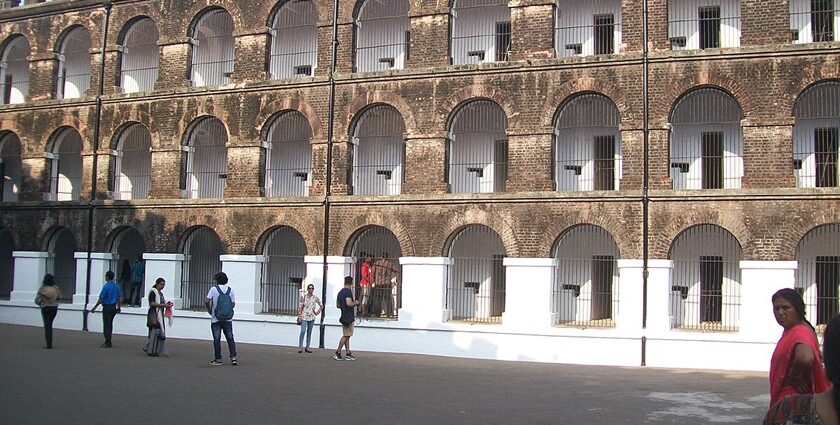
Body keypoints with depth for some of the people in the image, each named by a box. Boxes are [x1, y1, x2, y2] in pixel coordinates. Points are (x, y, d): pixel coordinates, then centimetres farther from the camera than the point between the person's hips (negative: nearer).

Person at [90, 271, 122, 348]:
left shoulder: (106, 286, -15)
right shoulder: (117, 286, 6)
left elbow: (101, 299, -15)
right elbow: (119, 298, 13)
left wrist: (94, 307, -7)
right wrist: (118, 307, 25)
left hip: (107, 307, -7)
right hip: (114, 307, 7)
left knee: (106, 325, -2)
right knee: (110, 324, 16)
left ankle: (108, 343, 0)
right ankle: (108, 341, 22)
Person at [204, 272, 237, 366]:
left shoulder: (213, 289, -6)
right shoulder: (230, 290, 3)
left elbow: (206, 301, -13)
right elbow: (233, 304, 2)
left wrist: (209, 309, 4)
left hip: (216, 319, -2)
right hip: (227, 318, 3)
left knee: (217, 339, 3)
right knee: (230, 338, 8)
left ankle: (218, 359, 6)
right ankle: (233, 357, 1)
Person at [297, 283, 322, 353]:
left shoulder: (315, 297, 5)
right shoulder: (303, 297, -2)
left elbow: (321, 305, 15)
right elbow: (300, 307, -3)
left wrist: (318, 311, 0)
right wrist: (299, 316, -8)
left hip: (311, 317, 3)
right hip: (304, 317, -3)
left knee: (309, 332, 6)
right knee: (303, 331, -13)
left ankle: (307, 347, 11)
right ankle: (300, 347, -8)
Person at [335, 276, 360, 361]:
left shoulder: (340, 292, 14)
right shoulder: (348, 292, -13)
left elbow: (337, 305, 20)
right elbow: (349, 303, -26)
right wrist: (355, 303, -9)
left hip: (344, 317, 9)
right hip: (349, 317, -9)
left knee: (346, 336, 9)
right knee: (346, 336, -4)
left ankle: (348, 354, 10)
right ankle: (337, 352, -6)